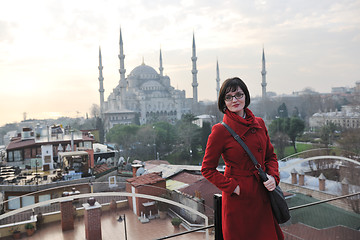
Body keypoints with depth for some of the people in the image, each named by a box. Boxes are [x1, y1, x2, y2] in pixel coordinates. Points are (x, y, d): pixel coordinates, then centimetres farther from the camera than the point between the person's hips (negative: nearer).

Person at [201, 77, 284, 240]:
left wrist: (273, 176, -3)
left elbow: (271, 156, 14)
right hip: (238, 199, -5)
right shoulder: (220, 131, -14)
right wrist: (232, 187, -14)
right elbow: (207, 169, -8)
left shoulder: (259, 123, 3)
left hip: (262, 195, 5)